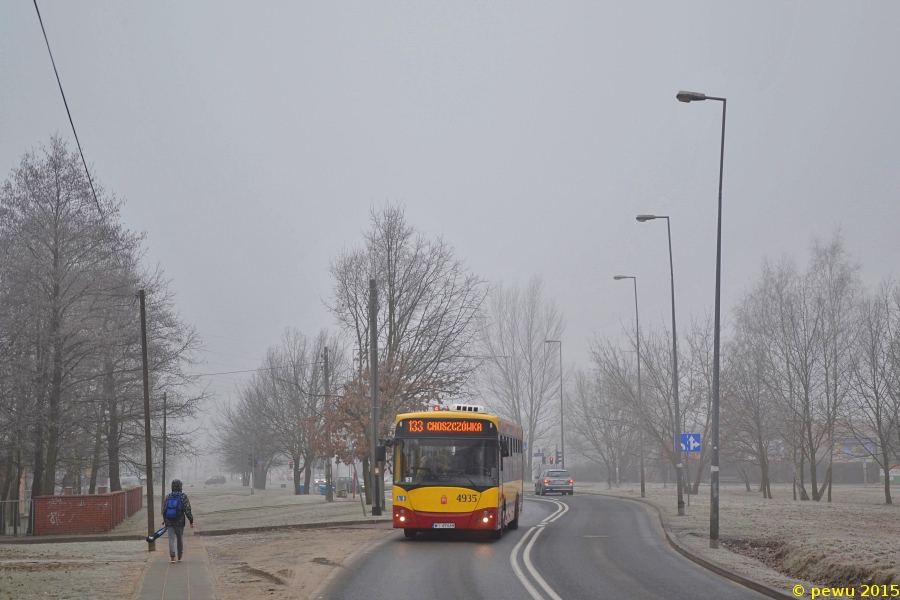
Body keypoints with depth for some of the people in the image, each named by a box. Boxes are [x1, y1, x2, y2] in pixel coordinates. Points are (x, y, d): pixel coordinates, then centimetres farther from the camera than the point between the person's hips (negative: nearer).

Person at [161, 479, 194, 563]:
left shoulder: (168, 497, 5)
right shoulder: (183, 496, -6)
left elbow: (164, 510, 9)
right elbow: (187, 510, -11)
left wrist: (165, 521, 22)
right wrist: (191, 521, -7)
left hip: (169, 522, 2)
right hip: (180, 522, -2)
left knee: (171, 539, 0)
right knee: (180, 539, 12)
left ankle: (172, 556, -13)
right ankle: (180, 557, 20)